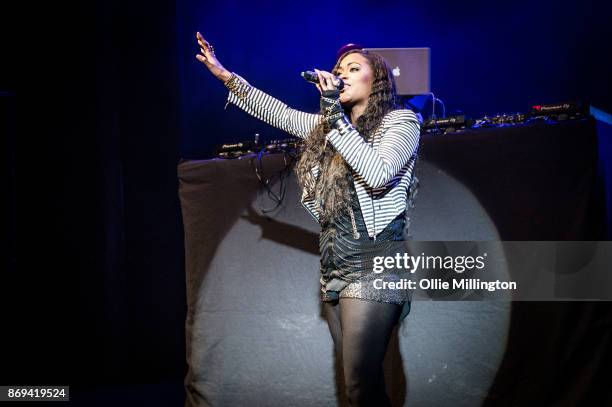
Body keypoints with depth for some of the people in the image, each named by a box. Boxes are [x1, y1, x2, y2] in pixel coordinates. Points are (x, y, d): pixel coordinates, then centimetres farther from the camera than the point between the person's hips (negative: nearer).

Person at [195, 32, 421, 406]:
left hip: (372, 269, -7)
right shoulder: (331, 125, 19)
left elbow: (378, 174, -17)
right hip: (334, 272, 7)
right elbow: (277, 112, 22)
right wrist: (226, 76, 17)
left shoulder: (401, 120, -1)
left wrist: (336, 116, -16)